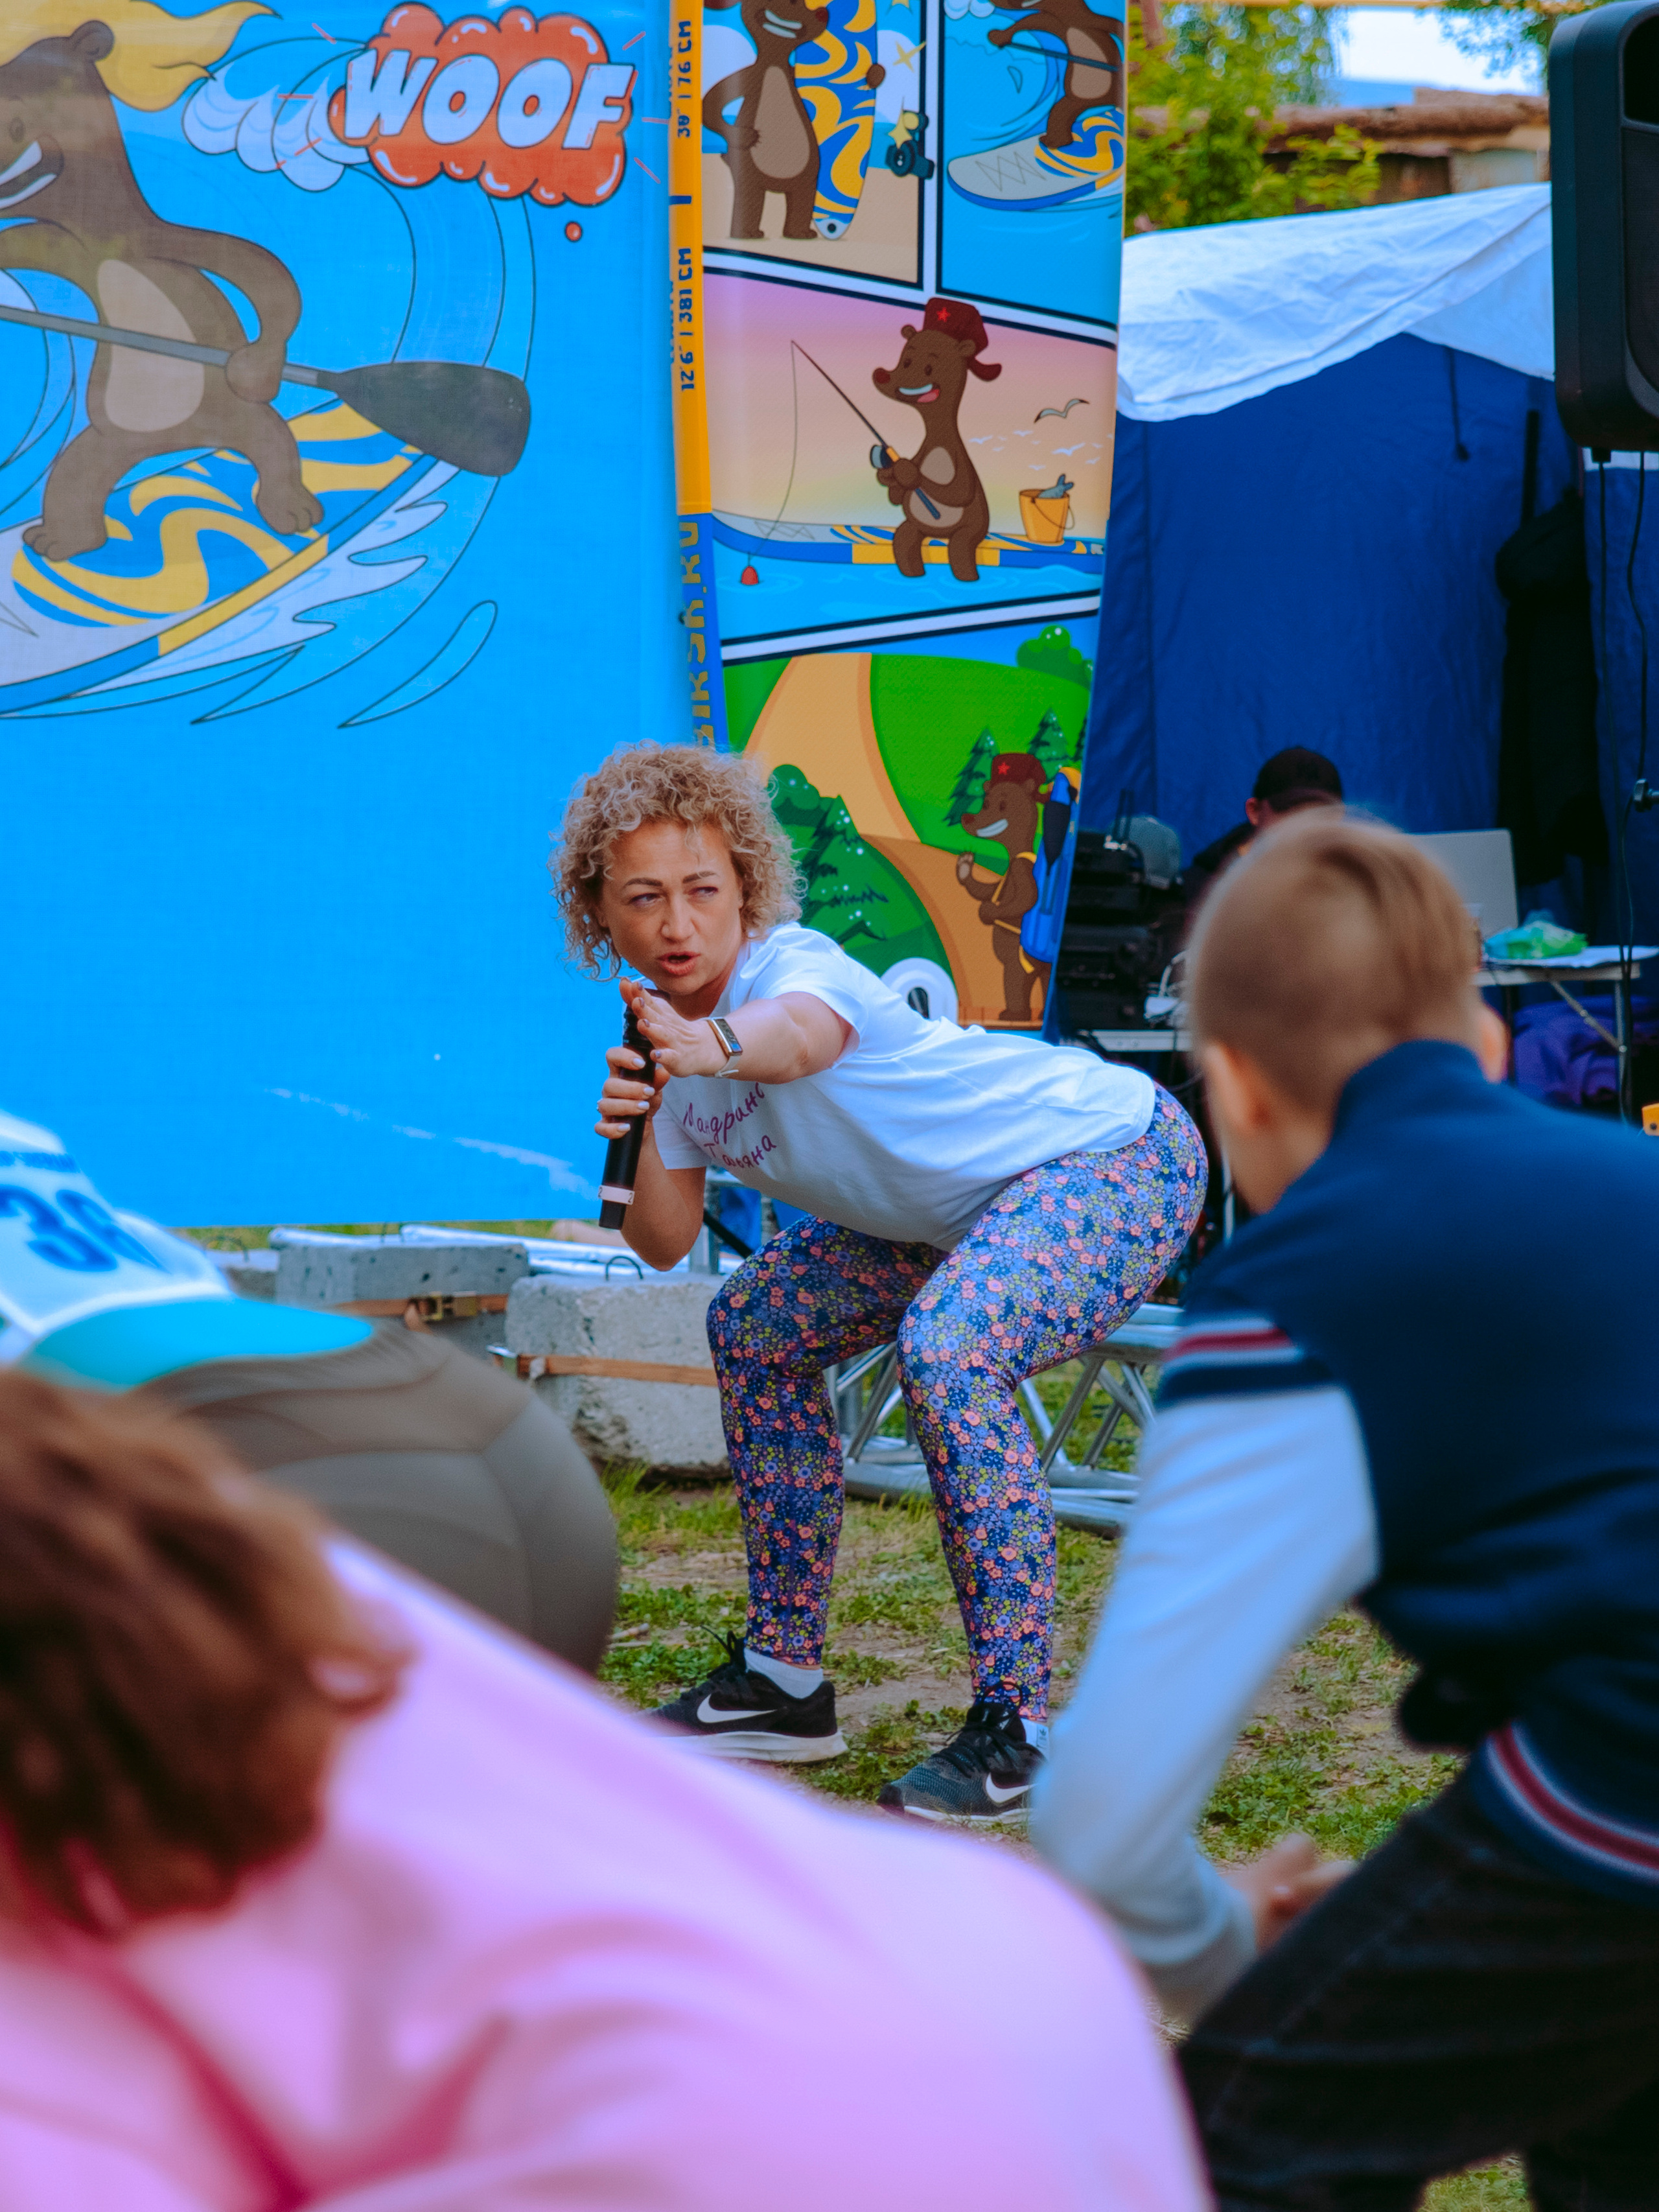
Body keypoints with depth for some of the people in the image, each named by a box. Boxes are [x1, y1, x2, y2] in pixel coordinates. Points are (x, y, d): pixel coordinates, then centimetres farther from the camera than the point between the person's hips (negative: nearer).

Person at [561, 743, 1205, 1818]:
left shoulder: (796, 963, -27)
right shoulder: (670, 1030, -2)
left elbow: (801, 1034, -53)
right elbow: (666, 1242, -5)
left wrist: (717, 1044, -74)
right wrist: (639, 1139, -24)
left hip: (1118, 1152, -10)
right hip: (974, 1203, 10)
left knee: (945, 1351, -34)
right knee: (756, 1324, 14)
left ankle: (1018, 1733, -26)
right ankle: (786, 1683, 25)